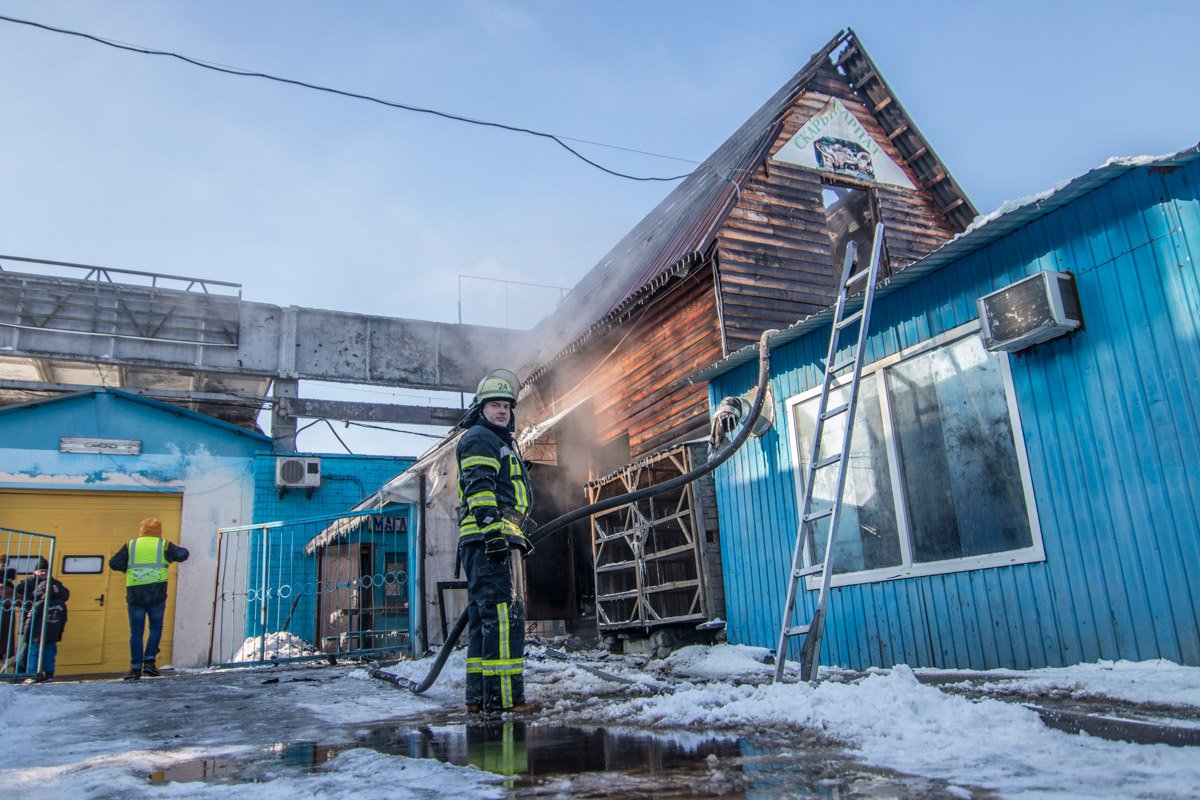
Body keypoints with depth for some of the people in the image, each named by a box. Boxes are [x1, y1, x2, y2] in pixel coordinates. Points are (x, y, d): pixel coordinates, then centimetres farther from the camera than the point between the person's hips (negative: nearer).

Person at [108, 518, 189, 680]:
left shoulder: (131, 546, 10)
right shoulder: (164, 545, 7)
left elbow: (113, 563, 4)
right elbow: (182, 554, 5)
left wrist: (127, 568, 20)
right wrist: (174, 553, 26)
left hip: (135, 593, 1)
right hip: (156, 593, -1)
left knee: (136, 632, 5)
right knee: (156, 628, 13)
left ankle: (135, 668, 5)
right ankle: (149, 661, 1)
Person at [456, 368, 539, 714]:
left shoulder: (501, 443, 29)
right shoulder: (478, 438, -2)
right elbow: (479, 487, -16)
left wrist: (519, 536, 30)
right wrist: (492, 528, -25)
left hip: (491, 541, 11)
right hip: (488, 539, -11)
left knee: (484, 616, 10)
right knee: (503, 613, -15)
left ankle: (479, 695, 15)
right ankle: (503, 695, -17)